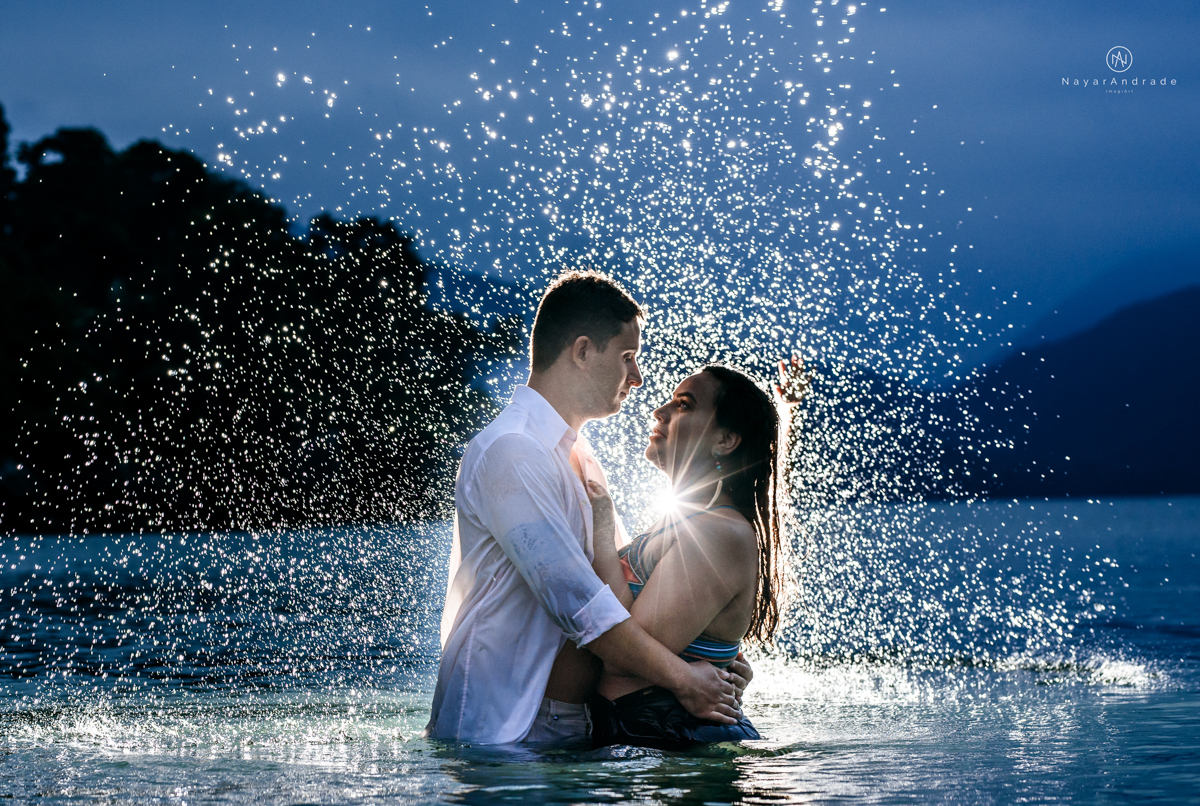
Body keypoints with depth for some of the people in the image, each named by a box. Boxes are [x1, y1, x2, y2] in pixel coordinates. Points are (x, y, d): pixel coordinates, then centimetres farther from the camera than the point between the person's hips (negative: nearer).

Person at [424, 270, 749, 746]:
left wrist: (717, 666, 10)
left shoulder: (579, 458, 19)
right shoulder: (509, 452, -14)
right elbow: (577, 602, -20)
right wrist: (682, 679, -14)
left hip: (571, 729, 9)